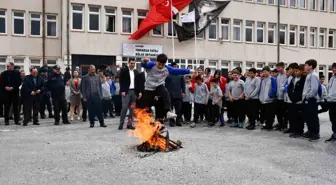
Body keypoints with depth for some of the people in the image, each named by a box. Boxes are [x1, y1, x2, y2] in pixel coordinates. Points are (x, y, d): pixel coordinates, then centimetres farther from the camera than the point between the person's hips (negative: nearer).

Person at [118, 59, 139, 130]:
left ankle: (129, 124, 9)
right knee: (124, 107, -9)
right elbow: (121, 81, -5)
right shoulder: (124, 70, 0)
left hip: (134, 91, 5)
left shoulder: (136, 72, 14)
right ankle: (121, 124, -1)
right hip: (126, 91, -5)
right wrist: (122, 91, -14)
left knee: (132, 108, 3)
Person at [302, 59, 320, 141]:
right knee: (307, 116, 14)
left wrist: (307, 96, -13)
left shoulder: (313, 75, -13)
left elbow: (314, 89, -21)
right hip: (307, 100, 9)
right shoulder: (308, 75, 15)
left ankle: (316, 133, 6)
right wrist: (304, 96, 12)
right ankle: (310, 131, 25)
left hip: (311, 100, -9)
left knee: (313, 117, -2)